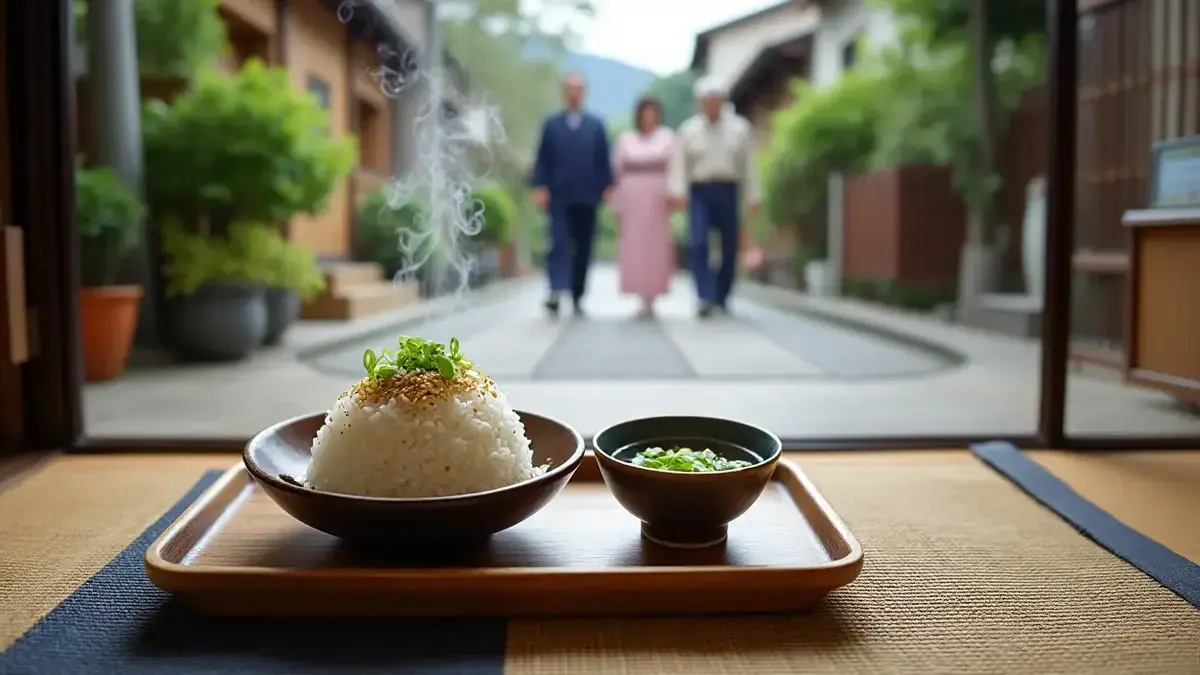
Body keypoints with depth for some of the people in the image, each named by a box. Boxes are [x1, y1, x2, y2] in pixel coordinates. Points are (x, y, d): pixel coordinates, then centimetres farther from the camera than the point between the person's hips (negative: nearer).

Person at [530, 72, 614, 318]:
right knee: (559, 243, -12)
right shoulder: (550, 124, 7)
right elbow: (542, 159, 3)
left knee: (583, 249, 4)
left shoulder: (596, 125, 10)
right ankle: (556, 292, -19)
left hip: (587, 197, 2)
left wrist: (608, 188, -1)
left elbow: (604, 160, 7)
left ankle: (577, 297, 12)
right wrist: (539, 188, -6)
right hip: (559, 196, -2)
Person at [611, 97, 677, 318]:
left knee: (656, 248, -4)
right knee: (633, 249, -4)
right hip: (632, 200, 1)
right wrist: (617, 208, 2)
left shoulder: (668, 137, 7)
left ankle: (651, 299, 0)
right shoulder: (625, 139, 10)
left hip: (658, 200, -1)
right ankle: (643, 300, 0)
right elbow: (618, 172, 8)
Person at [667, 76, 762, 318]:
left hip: (728, 191, 1)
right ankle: (706, 297, -16)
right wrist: (677, 192, -16)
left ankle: (721, 297, 20)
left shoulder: (740, 128, 8)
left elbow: (750, 164, 6)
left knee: (730, 247, 5)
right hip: (699, 191, -1)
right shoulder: (688, 130, 7)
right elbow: (679, 164, -2)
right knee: (697, 243, -17)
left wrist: (753, 197, 1)